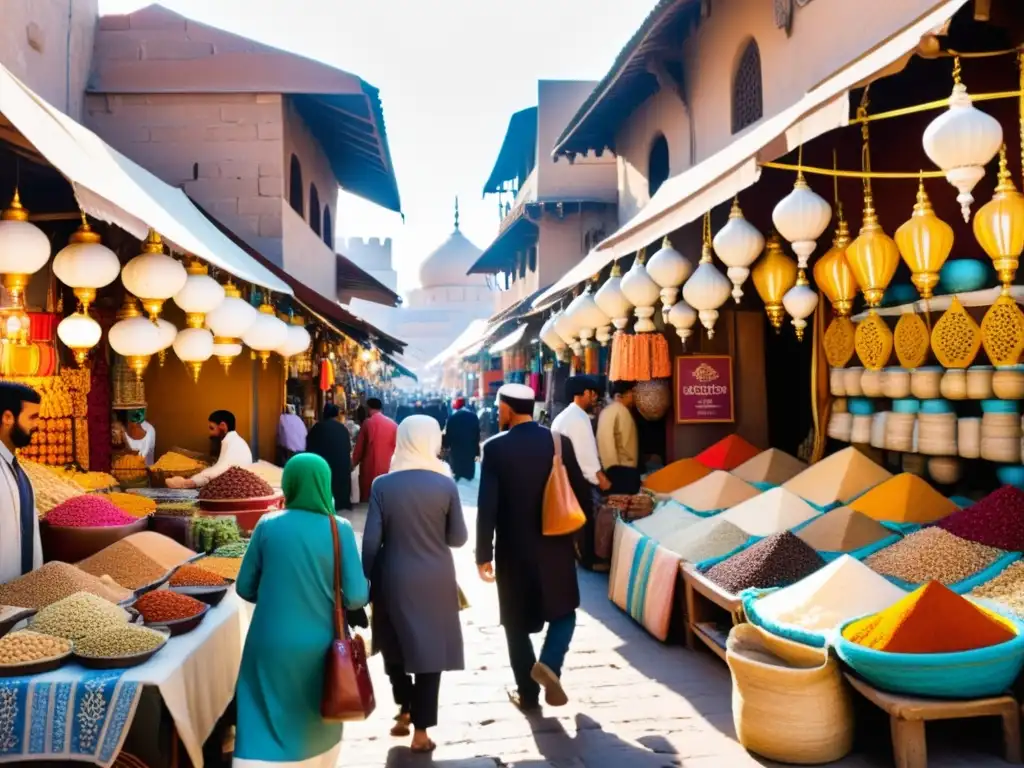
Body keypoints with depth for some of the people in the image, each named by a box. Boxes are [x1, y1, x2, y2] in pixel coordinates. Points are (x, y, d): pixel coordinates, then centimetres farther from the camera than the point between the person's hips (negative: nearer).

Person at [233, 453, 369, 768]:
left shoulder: (267, 526, -6)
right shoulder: (340, 529, -10)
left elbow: (245, 588, 2)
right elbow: (356, 597, -11)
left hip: (271, 645, 0)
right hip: (319, 646, 0)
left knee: (265, 726, 8)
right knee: (317, 725, 23)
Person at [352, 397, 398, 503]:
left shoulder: (367, 423, -3)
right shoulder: (393, 425, 1)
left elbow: (359, 447, 4)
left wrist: (354, 463, 19)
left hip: (369, 468, -2)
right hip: (387, 469, 2)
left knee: (367, 499, 6)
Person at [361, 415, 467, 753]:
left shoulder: (383, 485, -9)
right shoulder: (446, 484, -9)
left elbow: (371, 541, -8)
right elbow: (458, 538, -3)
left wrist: (366, 580, 5)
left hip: (395, 579, 1)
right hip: (435, 580, 0)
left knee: (396, 646, 22)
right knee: (429, 650, 9)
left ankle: (404, 712, 31)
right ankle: (421, 730, 14)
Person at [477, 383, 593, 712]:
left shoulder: (495, 448, -12)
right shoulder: (560, 442, -4)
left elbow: (487, 507, -13)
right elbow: (582, 492, 0)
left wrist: (484, 554, -5)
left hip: (514, 548, -2)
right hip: (556, 544, 2)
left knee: (517, 623, 14)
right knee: (563, 611, 21)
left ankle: (528, 694, 21)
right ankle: (549, 663, -2)